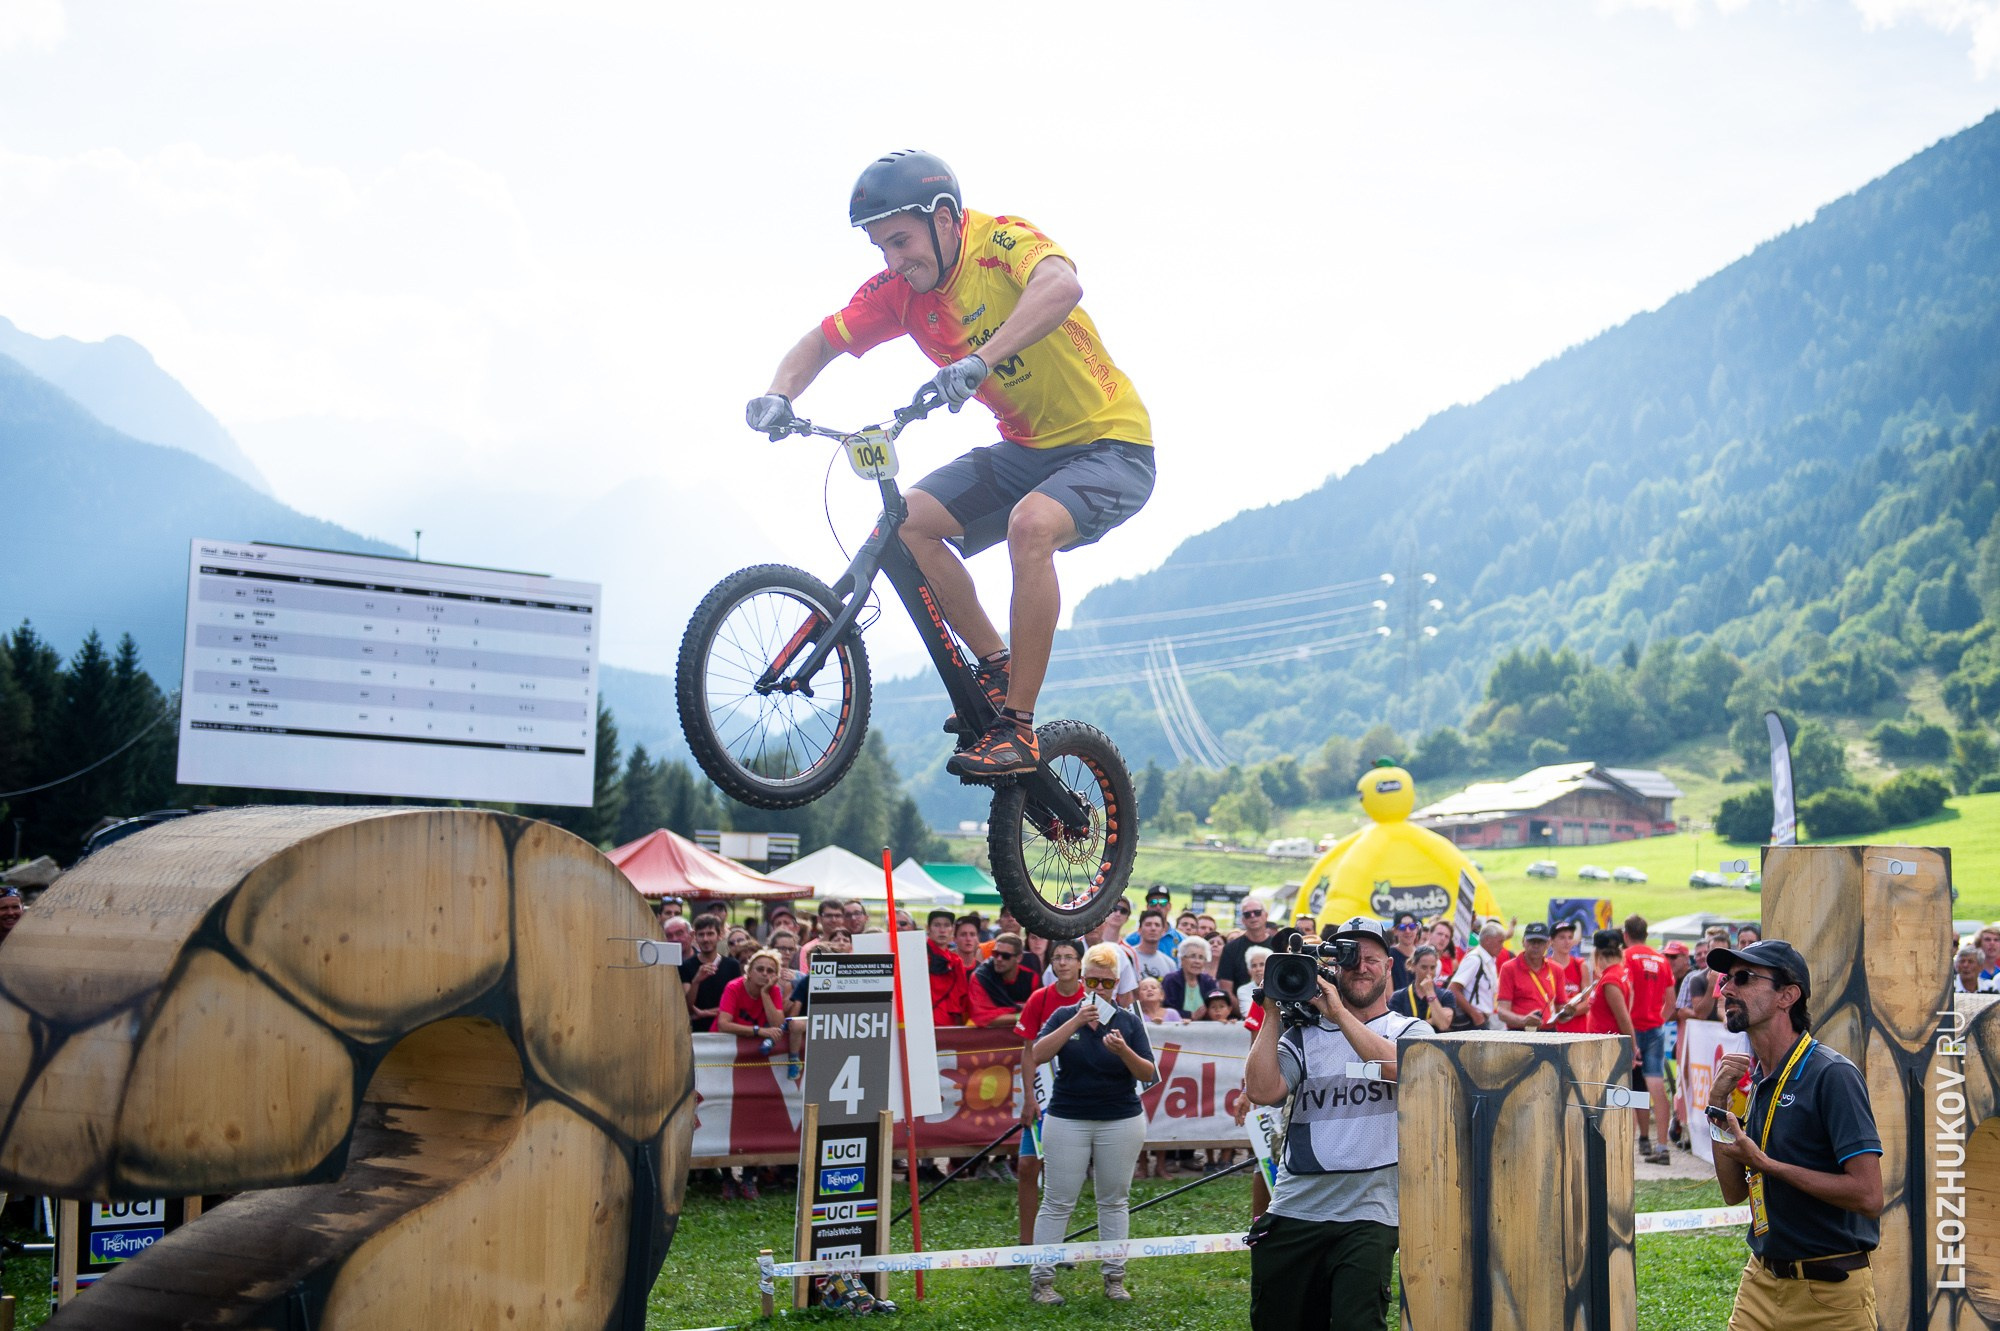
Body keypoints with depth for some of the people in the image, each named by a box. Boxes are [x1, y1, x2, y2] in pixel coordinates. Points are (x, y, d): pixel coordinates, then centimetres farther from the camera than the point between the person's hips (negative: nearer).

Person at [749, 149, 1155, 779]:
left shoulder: (1002, 240, -21)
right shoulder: (899, 290, -2)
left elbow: (1061, 286, -43)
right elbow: (820, 342, 5)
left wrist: (979, 360, -54)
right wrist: (778, 396, -17)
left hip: (1109, 446, -7)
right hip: (1023, 448, 7)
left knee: (1031, 524, -34)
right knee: (907, 521, -14)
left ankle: (1018, 726, -24)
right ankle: (996, 667, 1)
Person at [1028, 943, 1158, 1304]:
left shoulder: (1129, 1022, 4)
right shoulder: (1064, 1016, 3)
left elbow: (1147, 1074, -3)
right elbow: (1038, 1055, -13)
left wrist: (1123, 1050, -22)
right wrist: (1077, 1021, -19)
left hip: (1121, 1122, 1)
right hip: (1067, 1121, -1)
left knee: (1114, 1201, 7)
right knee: (1057, 1202, -1)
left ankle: (1114, 1277, 15)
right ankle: (1041, 1279, 3)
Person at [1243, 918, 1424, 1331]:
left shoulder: (1410, 1031, 7)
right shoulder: (1303, 1035, 9)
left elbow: (1401, 1068, -16)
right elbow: (1262, 1091, -7)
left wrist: (1338, 1012, -16)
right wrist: (1272, 1013, -6)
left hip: (1368, 1215, -2)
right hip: (1293, 1211, 2)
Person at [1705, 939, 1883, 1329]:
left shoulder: (1832, 1075, -16)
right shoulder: (1750, 1079, 8)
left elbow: (1868, 1195, -23)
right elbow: (1734, 1193, 8)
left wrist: (1766, 1164, -19)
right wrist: (1717, 1104, -1)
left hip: (1833, 1295, -6)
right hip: (1760, 1283, 7)